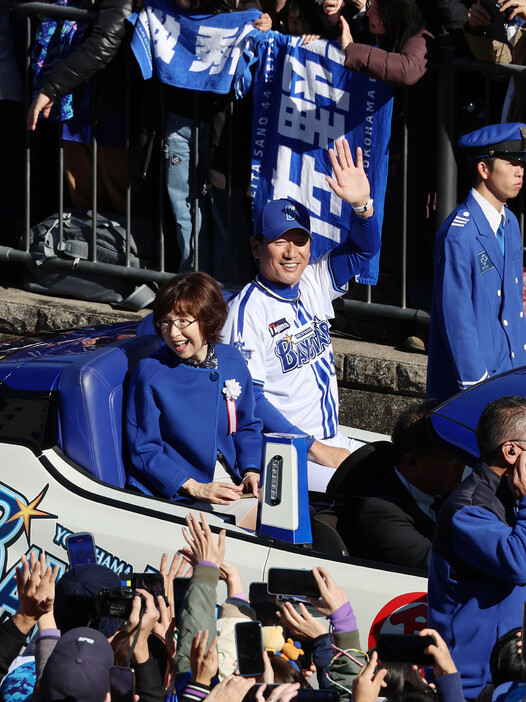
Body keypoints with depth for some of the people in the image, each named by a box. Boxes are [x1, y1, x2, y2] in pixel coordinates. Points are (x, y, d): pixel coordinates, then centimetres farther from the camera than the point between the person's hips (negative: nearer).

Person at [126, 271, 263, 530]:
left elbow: (247, 426, 20)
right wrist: (195, 488, -17)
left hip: (231, 480, 6)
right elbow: (144, 450, -8)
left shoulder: (232, 363, 7)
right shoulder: (150, 374, -9)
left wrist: (251, 471, 1)